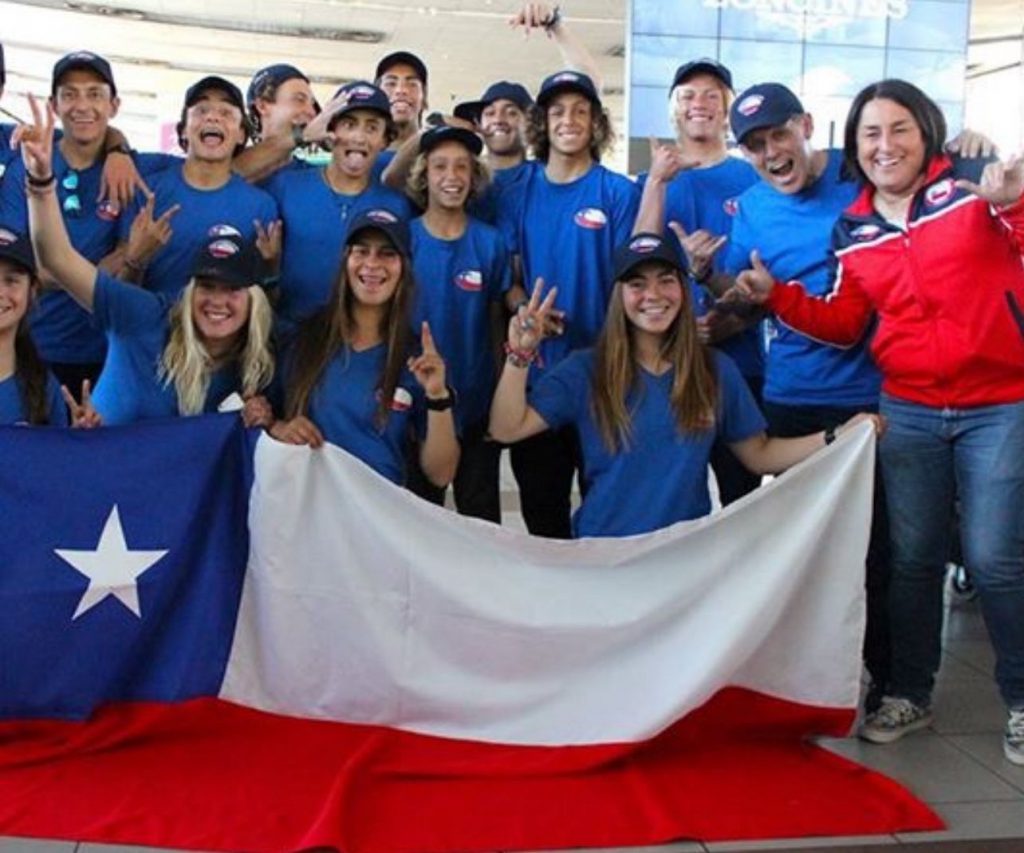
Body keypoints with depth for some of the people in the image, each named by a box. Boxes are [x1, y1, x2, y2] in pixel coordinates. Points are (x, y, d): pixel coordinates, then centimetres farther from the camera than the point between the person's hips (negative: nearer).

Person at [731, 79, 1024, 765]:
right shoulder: (852, 231, 8)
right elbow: (844, 323, 8)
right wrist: (776, 294, -2)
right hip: (908, 412, 4)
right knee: (913, 557, 10)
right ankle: (910, 694, 24)